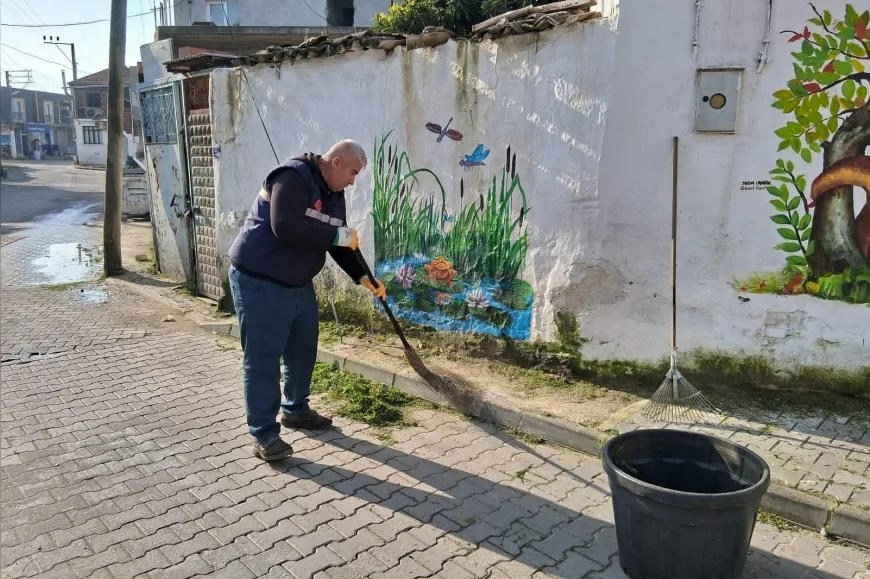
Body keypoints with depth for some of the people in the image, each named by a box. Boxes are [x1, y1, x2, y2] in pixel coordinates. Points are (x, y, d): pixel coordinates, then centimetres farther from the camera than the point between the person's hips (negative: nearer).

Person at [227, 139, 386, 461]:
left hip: (298, 283, 10)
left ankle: (295, 410, 35)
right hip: (259, 281, -10)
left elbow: (338, 243, 11)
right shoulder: (293, 178, -21)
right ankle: (264, 433, 6)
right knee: (262, 357, -3)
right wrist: (337, 235, -26)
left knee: (303, 349, 17)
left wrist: (363, 277, 2)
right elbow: (285, 228, -33)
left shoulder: (334, 194, 8)